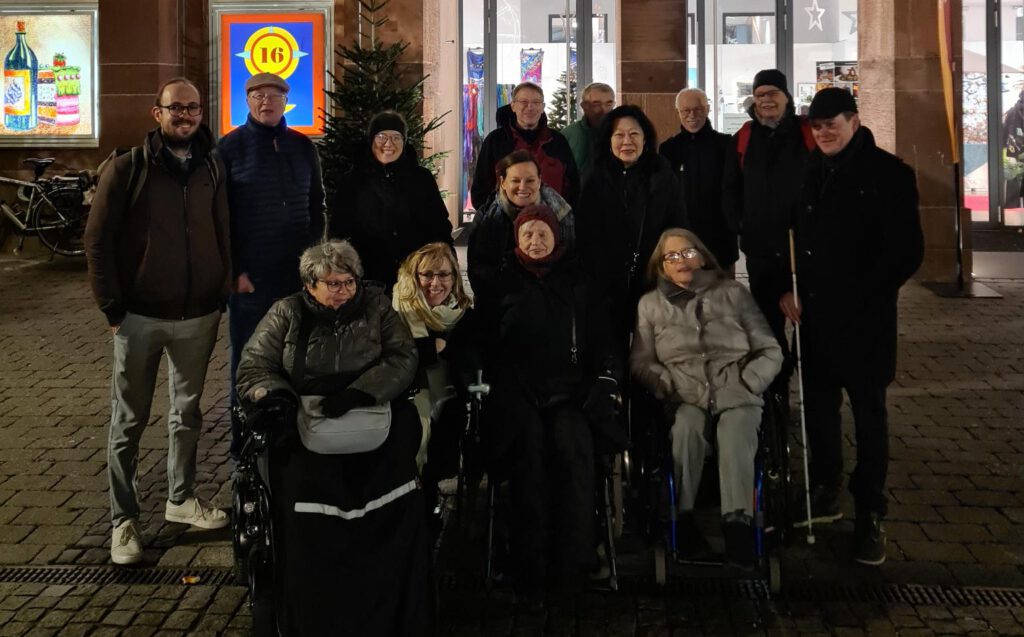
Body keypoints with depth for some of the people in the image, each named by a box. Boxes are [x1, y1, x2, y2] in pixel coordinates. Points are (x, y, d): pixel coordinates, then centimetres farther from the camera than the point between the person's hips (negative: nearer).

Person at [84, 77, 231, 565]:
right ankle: (123, 520, 16)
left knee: (188, 412, 16)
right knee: (129, 421, 5)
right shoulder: (128, 168, -7)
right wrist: (112, 308, -9)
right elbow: (98, 240, -6)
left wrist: (222, 293, 5)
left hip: (198, 316, 4)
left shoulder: (212, 168, 4)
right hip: (141, 317, -3)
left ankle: (180, 499, 32)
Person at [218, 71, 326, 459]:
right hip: (250, 274, -3)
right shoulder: (231, 147, 1)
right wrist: (235, 270, -7)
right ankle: (244, 447, 14)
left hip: (297, 272, 3)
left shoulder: (302, 147, 11)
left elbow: (316, 206, 16)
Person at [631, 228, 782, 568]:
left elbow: (771, 352, 11)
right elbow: (640, 361, 10)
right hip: (686, 398, 1)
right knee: (687, 425, -35)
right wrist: (669, 386, -7)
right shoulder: (650, 304, 16)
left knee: (736, 429, -35)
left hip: (736, 394, 0)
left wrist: (746, 383, -4)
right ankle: (683, 518, -30)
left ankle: (737, 522, -44)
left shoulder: (733, 293, 13)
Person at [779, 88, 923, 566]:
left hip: (864, 317, -4)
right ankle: (825, 490, 30)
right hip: (812, 312, 5)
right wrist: (786, 288, 2)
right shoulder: (808, 173, 9)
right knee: (818, 404, 13)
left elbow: (907, 250, -7)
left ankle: (870, 515, 13)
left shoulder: (887, 173, -6)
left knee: (868, 412, 5)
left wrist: (867, 294, -11)